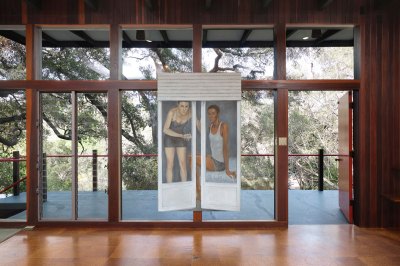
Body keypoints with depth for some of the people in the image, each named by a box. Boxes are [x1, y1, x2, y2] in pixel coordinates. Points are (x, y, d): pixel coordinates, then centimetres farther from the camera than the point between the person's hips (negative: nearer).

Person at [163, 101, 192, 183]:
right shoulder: (172, 112, -30)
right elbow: (165, 130, -29)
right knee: (170, 165, -2)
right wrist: (182, 135, -35)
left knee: (183, 164, 0)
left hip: (181, 139, 3)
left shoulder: (190, 112, -22)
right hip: (169, 138, -2)